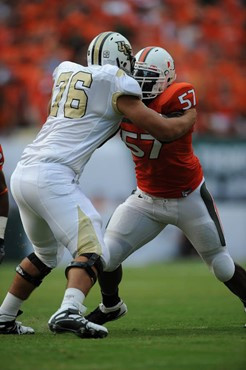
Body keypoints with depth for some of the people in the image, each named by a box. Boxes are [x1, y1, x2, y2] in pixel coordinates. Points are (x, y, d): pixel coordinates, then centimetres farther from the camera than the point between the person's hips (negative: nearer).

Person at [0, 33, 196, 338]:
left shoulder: (65, 72, 19)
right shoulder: (117, 84, 0)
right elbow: (164, 130, 1)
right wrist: (191, 117, 19)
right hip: (52, 176, -8)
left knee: (45, 254, 26)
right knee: (90, 250, -12)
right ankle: (69, 312, -36)